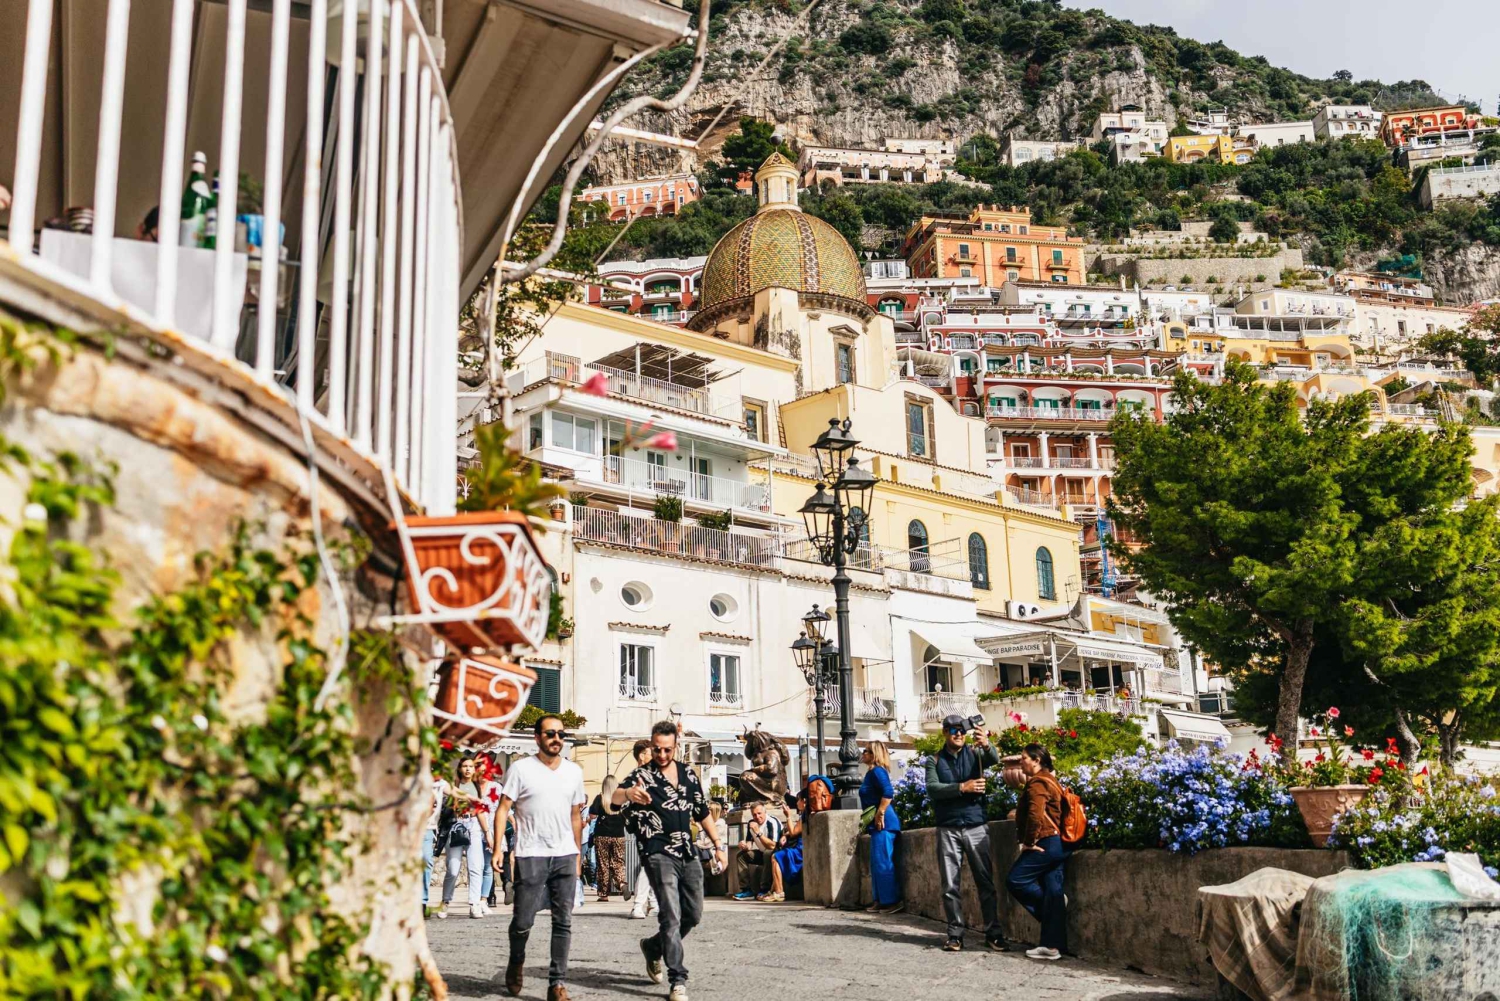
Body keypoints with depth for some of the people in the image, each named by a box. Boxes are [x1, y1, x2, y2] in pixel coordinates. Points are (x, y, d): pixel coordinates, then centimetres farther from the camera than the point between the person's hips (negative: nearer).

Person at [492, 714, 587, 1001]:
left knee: (563, 921, 0)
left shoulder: (574, 771, 11)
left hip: (565, 855, 3)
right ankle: (516, 962, 30)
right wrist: (498, 847, -12)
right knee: (523, 921, 1)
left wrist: (578, 855, 14)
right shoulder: (521, 768, -1)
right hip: (531, 855, -3)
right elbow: (503, 809, -3)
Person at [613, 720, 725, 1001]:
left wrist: (718, 845, 12)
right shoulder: (642, 775, -8)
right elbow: (615, 797, -28)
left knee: (693, 915, 12)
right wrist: (628, 793, -51)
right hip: (660, 855, -6)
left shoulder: (688, 774, 8)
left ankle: (653, 947, 35)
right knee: (671, 916, -12)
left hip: (688, 854, 6)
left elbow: (702, 813, 18)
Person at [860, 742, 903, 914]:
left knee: (883, 863, -8)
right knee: (877, 864, 12)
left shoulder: (877, 771, -12)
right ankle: (881, 900, 16)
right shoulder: (872, 772, 18)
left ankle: (892, 901, -5)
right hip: (877, 825, 10)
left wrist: (880, 814, -22)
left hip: (883, 824, -10)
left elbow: (888, 792, -25)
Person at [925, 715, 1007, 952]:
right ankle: (955, 934, 9)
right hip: (948, 829, 0)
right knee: (950, 885, 2)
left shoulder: (974, 754, 5)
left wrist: (986, 745, -39)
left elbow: (994, 760, -17)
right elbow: (932, 789, -9)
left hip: (975, 827, 0)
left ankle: (993, 933, 7)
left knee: (985, 882, 1)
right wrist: (962, 787, -21)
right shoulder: (935, 761, 6)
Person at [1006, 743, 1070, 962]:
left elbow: (1035, 814, -23)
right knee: (1052, 892, 6)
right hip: (1057, 843, 10)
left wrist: (1028, 841, -14)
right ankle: (1053, 945, 5)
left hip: (1045, 843, -10)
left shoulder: (1037, 783, -12)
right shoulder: (1050, 780, 19)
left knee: (1015, 880, -6)